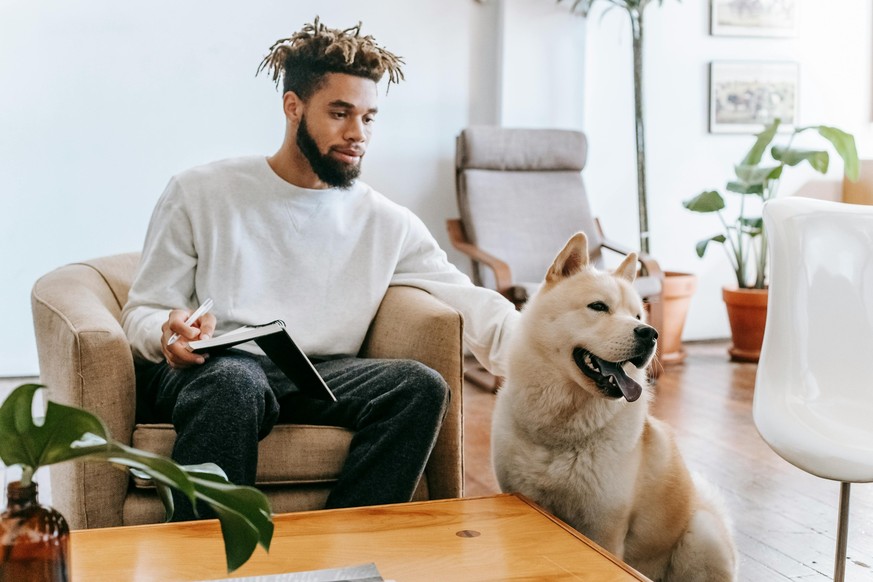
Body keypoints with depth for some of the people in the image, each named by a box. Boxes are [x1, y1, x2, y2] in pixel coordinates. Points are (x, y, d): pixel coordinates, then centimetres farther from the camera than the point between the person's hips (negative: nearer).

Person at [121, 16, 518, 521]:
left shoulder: (388, 223, 11)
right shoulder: (200, 194, 7)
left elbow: (469, 302, 2)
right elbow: (142, 313, 7)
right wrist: (169, 333, -19)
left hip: (317, 379, 3)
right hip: (209, 369, -2)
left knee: (421, 385, -25)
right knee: (235, 383, -37)